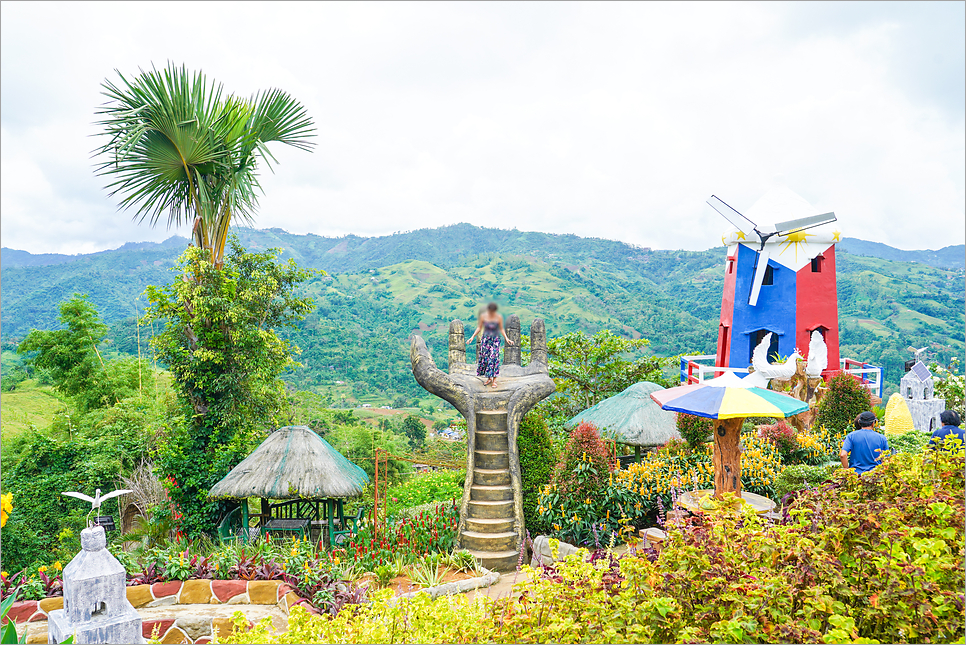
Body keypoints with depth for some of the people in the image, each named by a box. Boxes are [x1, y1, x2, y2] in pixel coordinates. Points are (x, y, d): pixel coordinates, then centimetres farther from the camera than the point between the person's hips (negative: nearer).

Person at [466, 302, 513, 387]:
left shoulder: (499, 317, -10)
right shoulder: (483, 316, -7)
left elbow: (501, 329, 0)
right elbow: (479, 328, 4)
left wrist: (506, 338, -10)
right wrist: (472, 337, -3)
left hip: (495, 340, -2)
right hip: (485, 339, 2)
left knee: (494, 358, -8)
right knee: (484, 358, 1)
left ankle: (494, 380, -2)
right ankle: (489, 378, 16)